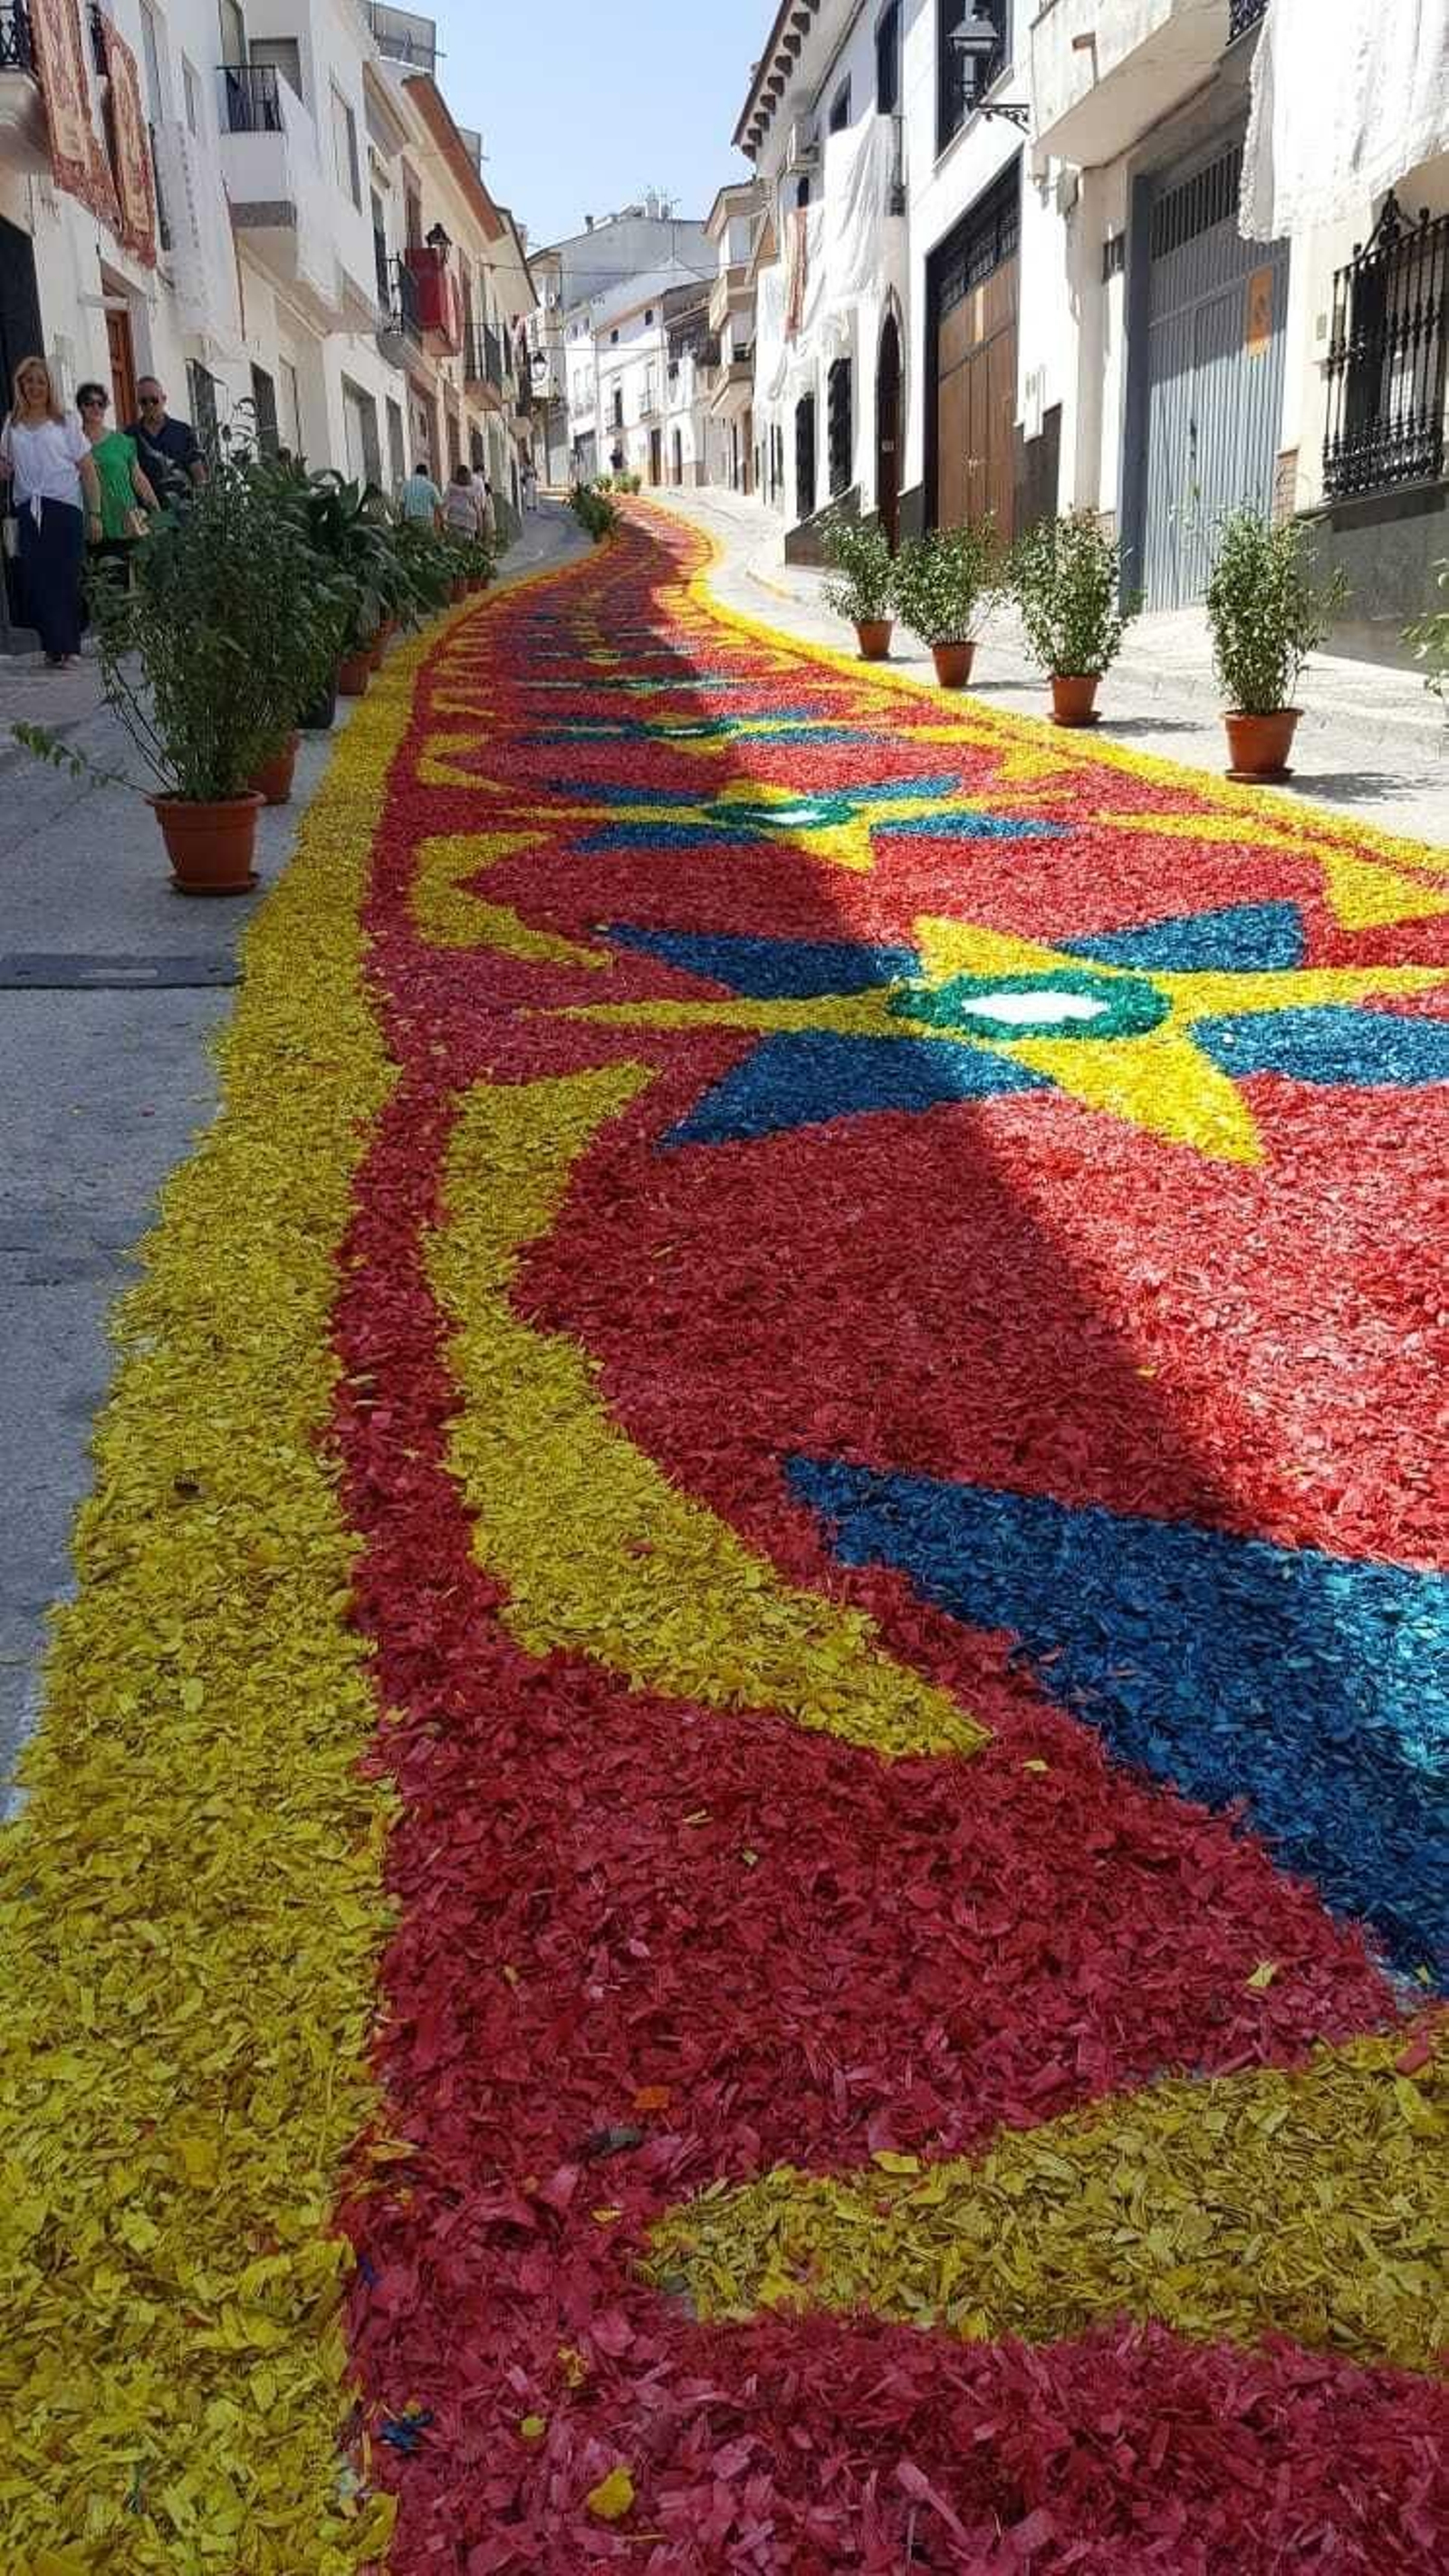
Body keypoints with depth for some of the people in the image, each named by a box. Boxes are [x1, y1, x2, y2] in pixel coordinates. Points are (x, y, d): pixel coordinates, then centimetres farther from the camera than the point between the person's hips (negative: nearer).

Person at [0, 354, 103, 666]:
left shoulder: (65, 424, 8)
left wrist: (94, 513, -2)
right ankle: (57, 646, -2)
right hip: (29, 510, 3)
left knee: (65, 577, -6)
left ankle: (65, 647, -1)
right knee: (37, 579, -5)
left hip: (64, 507, -3)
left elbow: (88, 471, 5)